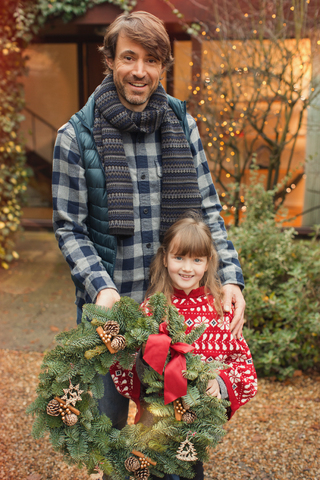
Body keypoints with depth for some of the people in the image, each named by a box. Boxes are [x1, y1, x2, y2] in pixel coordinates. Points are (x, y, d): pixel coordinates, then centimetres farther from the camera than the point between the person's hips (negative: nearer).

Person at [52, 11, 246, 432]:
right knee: (109, 419, 15)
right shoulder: (76, 136, -8)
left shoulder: (182, 125, 1)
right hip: (110, 303, -2)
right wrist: (100, 287, -21)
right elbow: (69, 227, -6)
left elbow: (208, 209, 5)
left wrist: (230, 275, -7)